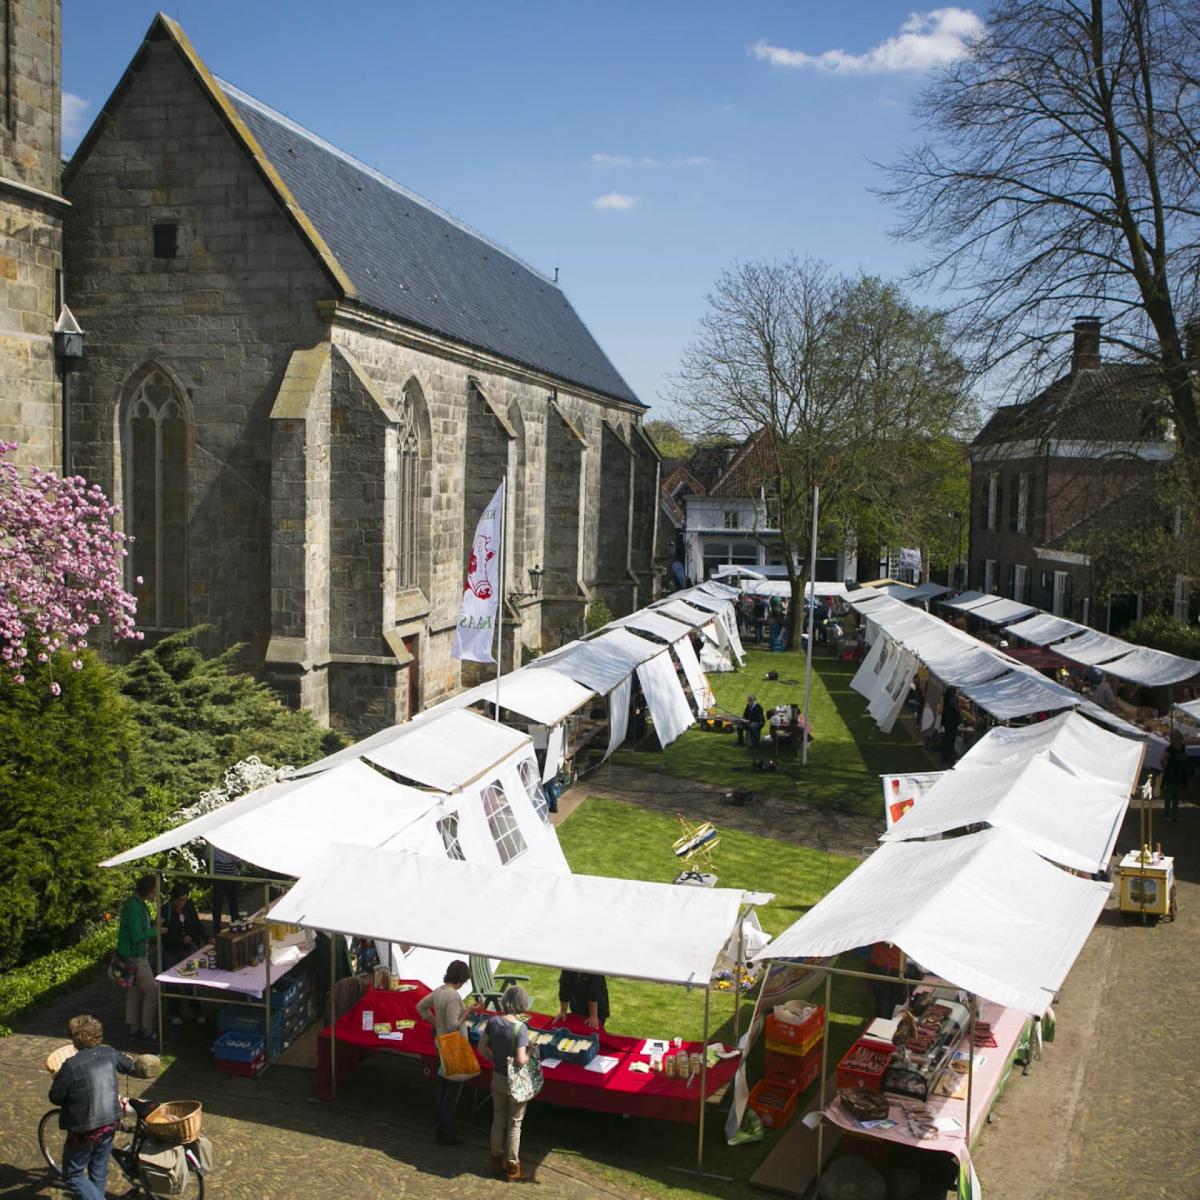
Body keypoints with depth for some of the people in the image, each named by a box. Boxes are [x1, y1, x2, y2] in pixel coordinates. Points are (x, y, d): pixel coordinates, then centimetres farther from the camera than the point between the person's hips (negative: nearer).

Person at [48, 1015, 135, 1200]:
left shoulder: (71, 1066, -24)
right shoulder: (109, 1053, -4)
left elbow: (55, 1098, -12)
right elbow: (129, 1066, 16)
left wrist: (58, 1078, 6)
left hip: (85, 1131, -6)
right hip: (110, 1122, 6)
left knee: (73, 1176, 10)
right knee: (98, 1174, 22)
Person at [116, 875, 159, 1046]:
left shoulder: (140, 905, 9)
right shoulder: (133, 907, -22)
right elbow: (136, 936, -23)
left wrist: (154, 924, 6)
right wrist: (156, 931, -14)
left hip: (138, 955, 10)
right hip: (135, 957, -10)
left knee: (135, 991, 16)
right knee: (152, 991, -7)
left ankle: (135, 1028, 26)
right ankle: (147, 1032, -1)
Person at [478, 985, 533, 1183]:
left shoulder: (493, 1022, -10)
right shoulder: (520, 1028, -26)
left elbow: (482, 1047, 0)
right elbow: (521, 1060, -28)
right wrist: (530, 1053, -9)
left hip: (497, 1079, 5)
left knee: (498, 1120, 21)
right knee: (514, 1125, 12)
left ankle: (497, 1161, 35)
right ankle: (511, 1167, 24)